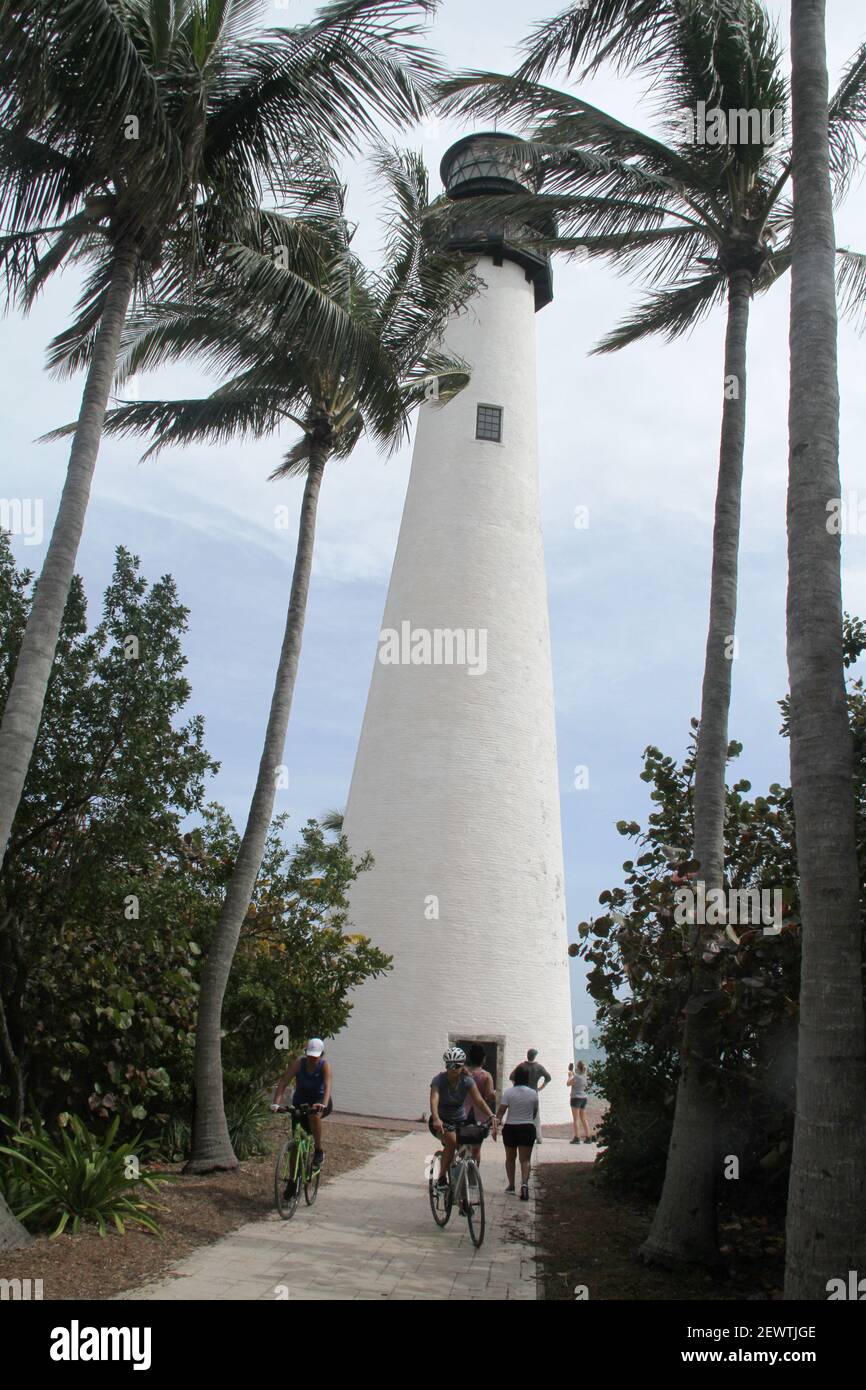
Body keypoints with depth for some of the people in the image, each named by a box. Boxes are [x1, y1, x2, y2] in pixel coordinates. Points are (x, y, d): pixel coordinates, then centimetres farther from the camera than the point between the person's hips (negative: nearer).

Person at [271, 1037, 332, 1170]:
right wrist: (276, 1103, -37)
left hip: (319, 1101, -2)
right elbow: (283, 1082, -23)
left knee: (314, 1114, -36)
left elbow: (327, 1086, -33)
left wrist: (323, 1105, -51)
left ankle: (319, 1151, -18)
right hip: (300, 1101, 2)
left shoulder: (325, 1066, -18)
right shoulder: (299, 1063, -16)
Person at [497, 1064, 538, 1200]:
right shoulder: (533, 1093, -2)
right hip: (527, 1128, 0)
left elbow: (501, 1111, -12)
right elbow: (535, 1112, 11)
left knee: (510, 1158, 17)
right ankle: (524, 1183, -21)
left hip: (510, 1128, 0)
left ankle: (511, 1185, 24)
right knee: (525, 1159, 1)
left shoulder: (508, 1092, -8)